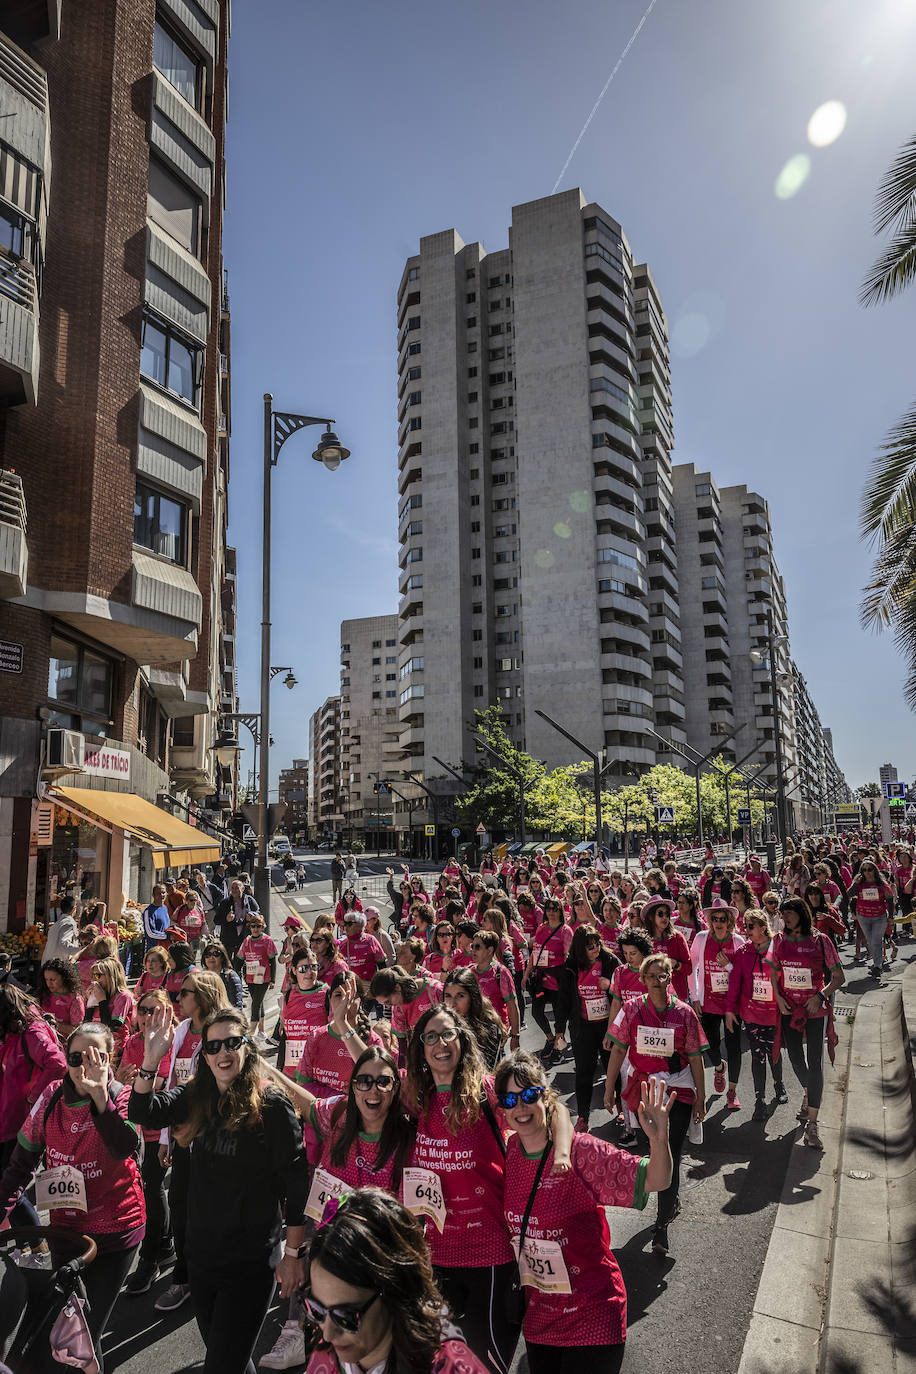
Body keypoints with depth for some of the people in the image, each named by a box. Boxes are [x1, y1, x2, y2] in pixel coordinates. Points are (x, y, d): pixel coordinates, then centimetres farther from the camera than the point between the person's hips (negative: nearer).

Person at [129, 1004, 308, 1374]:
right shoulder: (196, 1096, 0)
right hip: (202, 1252, 6)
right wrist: (151, 1059, -26)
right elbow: (143, 1113, -12)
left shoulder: (272, 1105, -17)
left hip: (251, 1260, -6)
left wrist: (294, 1254, -12)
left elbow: (297, 1184, -14)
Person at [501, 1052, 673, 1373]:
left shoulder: (582, 1152, -22)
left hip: (591, 1319, -5)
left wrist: (658, 1139, -45)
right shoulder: (508, 1152, -7)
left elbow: (656, 1181, -28)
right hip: (538, 1316, 5)